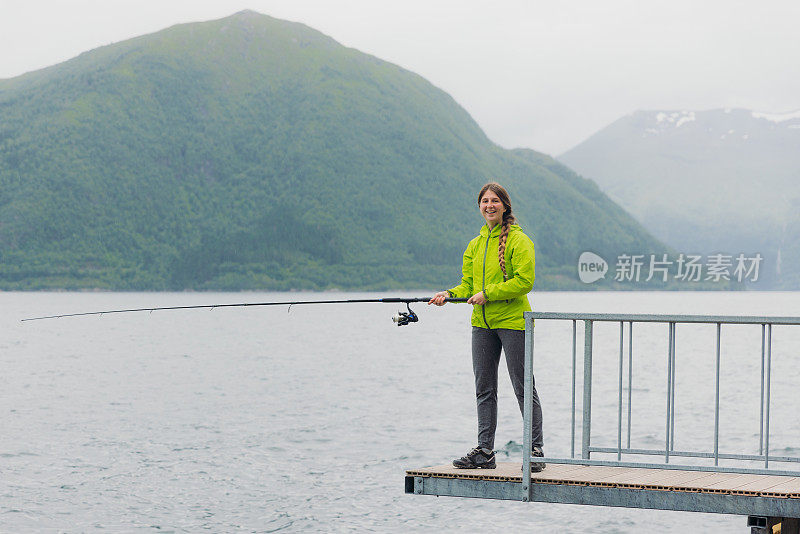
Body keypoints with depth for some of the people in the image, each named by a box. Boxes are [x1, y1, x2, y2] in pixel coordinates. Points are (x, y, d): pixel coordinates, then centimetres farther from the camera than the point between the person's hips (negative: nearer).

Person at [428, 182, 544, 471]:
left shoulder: (518, 240, -6)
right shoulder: (475, 245, 15)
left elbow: (524, 281, -14)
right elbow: (468, 284, 16)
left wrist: (487, 293, -17)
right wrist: (449, 294, -4)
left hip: (512, 321, -7)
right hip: (482, 323, 7)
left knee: (523, 388, -3)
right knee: (484, 389, 7)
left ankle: (536, 450, 4)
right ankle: (484, 451, 12)